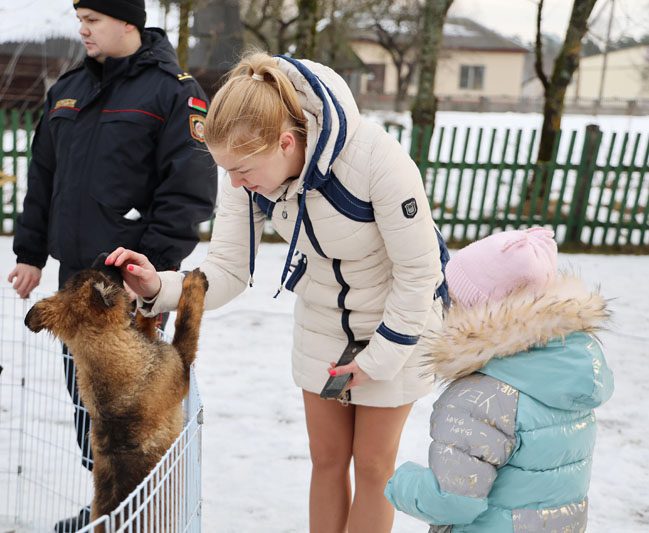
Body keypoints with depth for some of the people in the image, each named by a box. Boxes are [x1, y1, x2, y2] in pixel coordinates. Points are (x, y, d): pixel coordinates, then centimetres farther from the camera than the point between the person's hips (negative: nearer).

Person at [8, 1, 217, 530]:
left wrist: (152, 267, -20)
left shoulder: (174, 90, -8)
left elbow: (190, 190, -15)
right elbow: (43, 178, 19)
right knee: (84, 385, 13)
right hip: (74, 273, 7)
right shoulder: (68, 89, 14)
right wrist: (30, 252, 15)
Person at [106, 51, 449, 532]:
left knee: (373, 465, 7)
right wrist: (159, 288, -34)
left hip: (394, 325, -4)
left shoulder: (375, 158, -35)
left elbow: (418, 271, -24)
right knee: (327, 459, 14)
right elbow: (228, 270, -15)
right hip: (321, 324, 5)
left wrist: (379, 358, -17)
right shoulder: (250, 169, -19)